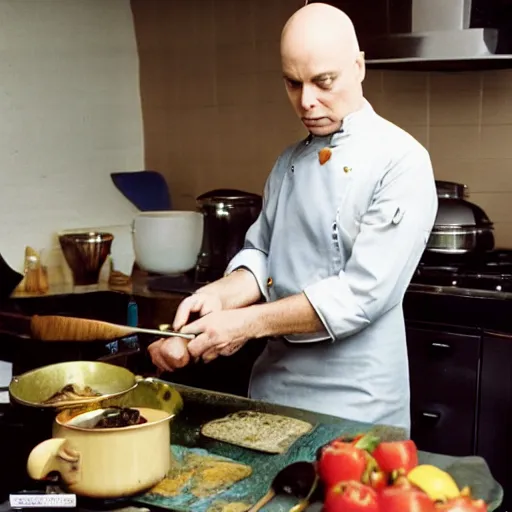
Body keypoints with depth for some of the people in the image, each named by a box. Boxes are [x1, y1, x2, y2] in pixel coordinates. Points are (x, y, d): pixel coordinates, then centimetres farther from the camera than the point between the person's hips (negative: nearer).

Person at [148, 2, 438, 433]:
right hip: (273, 386, 6)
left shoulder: (401, 162, -15)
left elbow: (364, 293, -22)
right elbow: (261, 255, 9)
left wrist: (247, 322, -21)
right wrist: (218, 296, -11)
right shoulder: (290, 161, 7)